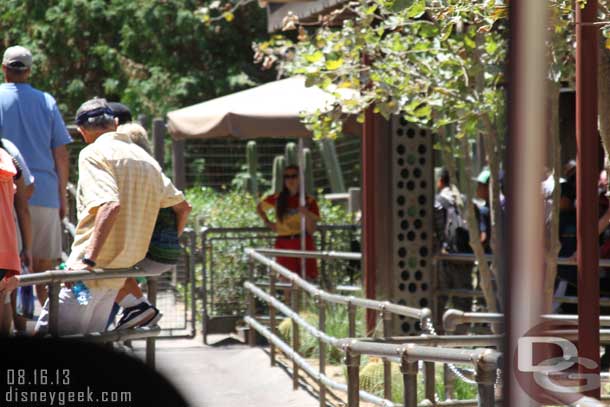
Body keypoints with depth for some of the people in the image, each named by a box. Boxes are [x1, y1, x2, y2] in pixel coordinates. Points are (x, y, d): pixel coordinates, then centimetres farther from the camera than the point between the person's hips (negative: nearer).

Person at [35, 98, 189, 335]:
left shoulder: (92, 154, -7)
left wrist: (88, 260, -25)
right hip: (121, 272, 8)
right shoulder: (146, 159, 16)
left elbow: (110, 205, -23)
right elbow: (181, 205, 24)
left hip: (94, 270, -8)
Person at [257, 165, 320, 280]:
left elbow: (311, 230, -2)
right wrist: (267, 222, 11)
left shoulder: (309, 201, 2)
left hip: (303, 244, -1)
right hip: (284, 244, 1)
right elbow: (259, 208, 25)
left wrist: (306, 214, -19)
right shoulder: (277, 199, 7)